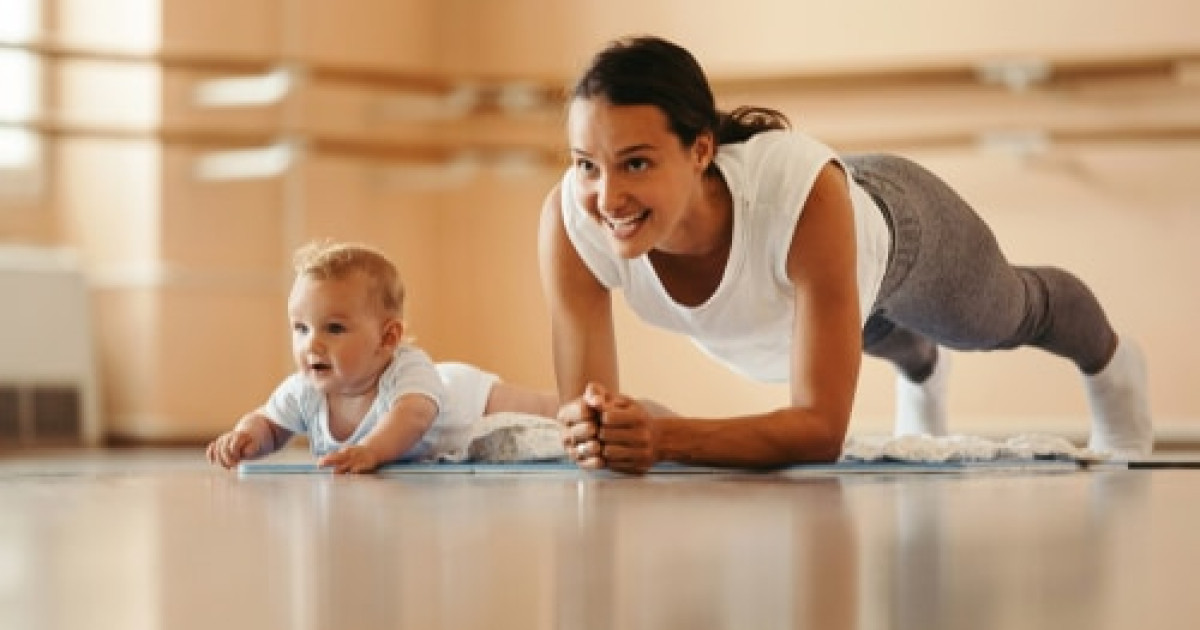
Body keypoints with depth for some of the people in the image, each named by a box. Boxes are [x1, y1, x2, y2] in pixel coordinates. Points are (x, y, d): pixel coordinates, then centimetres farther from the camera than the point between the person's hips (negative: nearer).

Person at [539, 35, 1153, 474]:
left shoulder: (802, 190, -50)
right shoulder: (569, 220, -42)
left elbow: (822, 425, -48)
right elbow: (580, 405, -34)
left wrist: (665, 437, -63)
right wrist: (595, 430, -58)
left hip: (898, 223, -3)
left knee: (1012, 315, 32)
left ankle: (1110, 360, 68)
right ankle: (922, 371, 76)